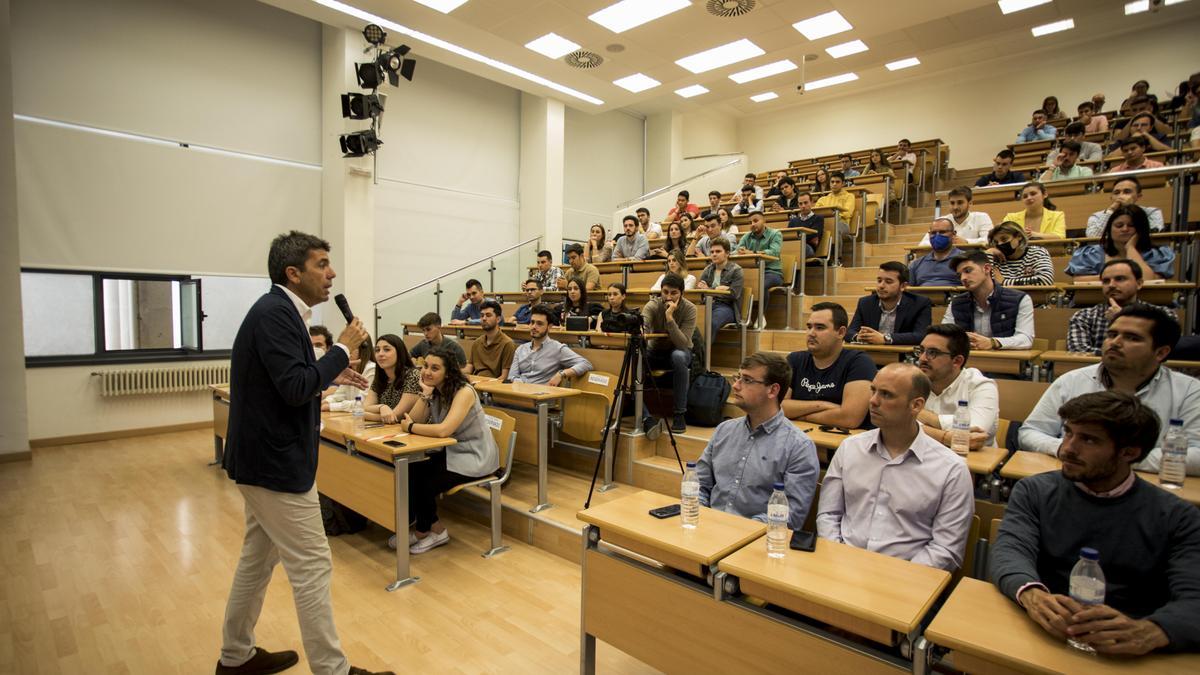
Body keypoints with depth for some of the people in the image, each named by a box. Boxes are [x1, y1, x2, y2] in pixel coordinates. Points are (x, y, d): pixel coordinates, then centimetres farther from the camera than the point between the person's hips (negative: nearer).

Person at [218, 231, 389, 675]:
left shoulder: (277, 310, 10)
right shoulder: (275, 313, -20)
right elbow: (295, 388, -26)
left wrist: (331, 375, 9)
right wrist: (343, 348, -17)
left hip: (265, 458, 10)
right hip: (276, 463, -10)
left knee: (258, 558, 22)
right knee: (312, 567, -1)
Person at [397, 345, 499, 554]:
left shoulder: (464, 392, -23)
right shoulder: (435, 390, 2)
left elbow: (443, 430, -34)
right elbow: (414, 419, -7)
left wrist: (410, 427, -21)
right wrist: (426, 393, -19)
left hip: (474, 457, -7)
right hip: (450, 451, 8)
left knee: (424, 484, -17)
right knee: (410, 473, -10)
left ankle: (423, 529, 13)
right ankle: (423, 528, 10)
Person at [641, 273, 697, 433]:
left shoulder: (689, 309, -18)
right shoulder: (653, 305, -14)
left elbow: (683, 344, -28)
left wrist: (670, 317, -36)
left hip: (679, 352, -2)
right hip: (655, 351, 2)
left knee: (679, 356, -38)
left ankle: (679, 414, -25)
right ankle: (645, 415, -23)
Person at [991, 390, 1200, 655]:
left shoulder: (1176, 517, 4)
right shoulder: (1034, 491, 4)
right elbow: (1010, 550, -10)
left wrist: (1149, 632, -31)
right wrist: (1031, 594, -32)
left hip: (1126, 655, 1)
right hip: (1042, 638, -1)